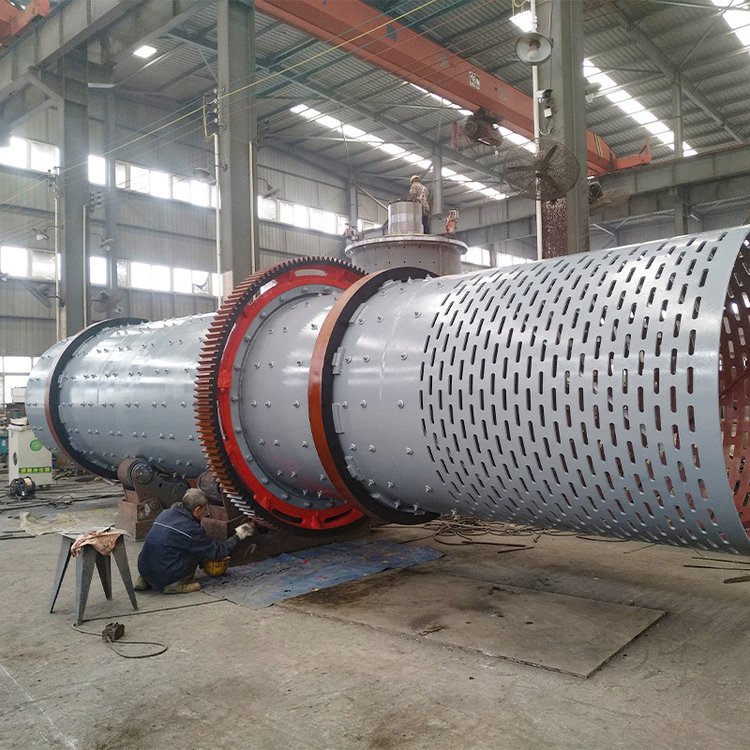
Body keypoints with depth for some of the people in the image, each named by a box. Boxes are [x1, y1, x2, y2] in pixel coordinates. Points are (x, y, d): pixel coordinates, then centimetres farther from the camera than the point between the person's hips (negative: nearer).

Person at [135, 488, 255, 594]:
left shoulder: (165, 513, 9)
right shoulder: (191, 528, -13)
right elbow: (217, 552, -2)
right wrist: (237, 536, 11)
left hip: (143, 568, 7)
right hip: (163, 577, -7)